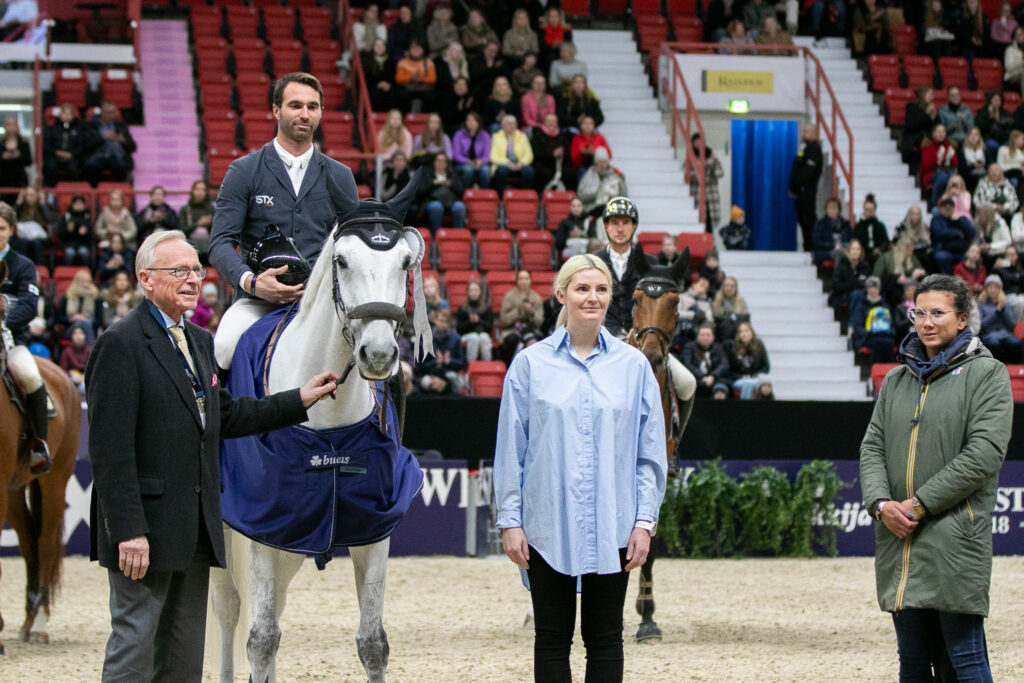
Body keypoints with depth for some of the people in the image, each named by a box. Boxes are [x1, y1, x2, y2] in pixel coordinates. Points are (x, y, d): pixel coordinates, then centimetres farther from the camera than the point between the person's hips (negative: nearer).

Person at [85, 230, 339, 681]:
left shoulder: (200, 341, 14)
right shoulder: (120, 344, -13)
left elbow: (225, 417, 23)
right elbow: (109, 449, -18)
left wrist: (300, 400, 17)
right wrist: (128, 530, -22)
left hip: (196, 525, 9)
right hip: (146, 527, -9)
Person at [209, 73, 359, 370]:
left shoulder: (340, 176, 15)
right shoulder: (244, 171, 6)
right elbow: (221, 243, -1)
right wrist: (251, 281, -21)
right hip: (258, 300, -2)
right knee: (224, 349, -31)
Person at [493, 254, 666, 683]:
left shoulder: (633, 366, 4)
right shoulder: (530, 365, 1)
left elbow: (650, 452, 5)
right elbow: (510, 450, 2)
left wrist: (644, 521, -2)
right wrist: (510, 522, -3)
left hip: (611, 528, 1)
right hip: (547, 526, -1)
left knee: (605, 638, 7)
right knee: (552, 639, 6)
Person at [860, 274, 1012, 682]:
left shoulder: (986, 373, -1)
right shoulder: (897, 380, 17)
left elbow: (985, 452, -11)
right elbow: (873, 446, 12)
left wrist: (921, 504, -14)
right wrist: (881, 503, -8)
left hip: (956, 540, -5)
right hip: (898, 538, 5)